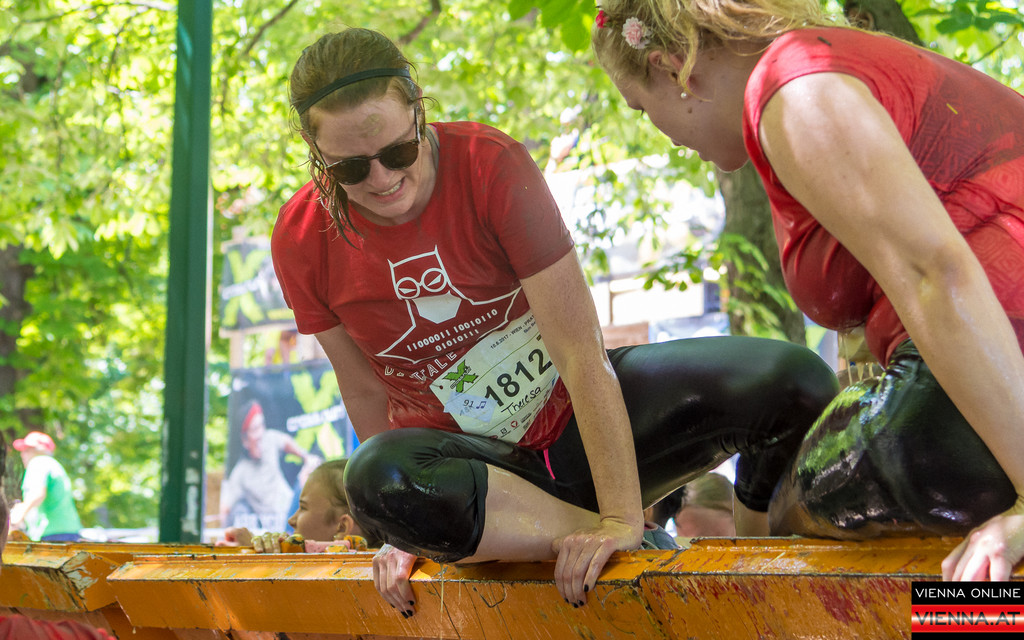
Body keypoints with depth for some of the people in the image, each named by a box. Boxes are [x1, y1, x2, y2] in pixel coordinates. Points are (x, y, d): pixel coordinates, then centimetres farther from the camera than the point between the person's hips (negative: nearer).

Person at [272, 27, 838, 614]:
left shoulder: (491, 164, -21)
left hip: (575, 411, 0)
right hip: (481, 458, 1)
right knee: (374, 477, -38)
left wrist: (623, 518, -31)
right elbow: (365, 390, 0)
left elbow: (581, 349, -25)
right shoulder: (302, 241, -13)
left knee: (793, 378, -22)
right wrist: (407, 531, -3)